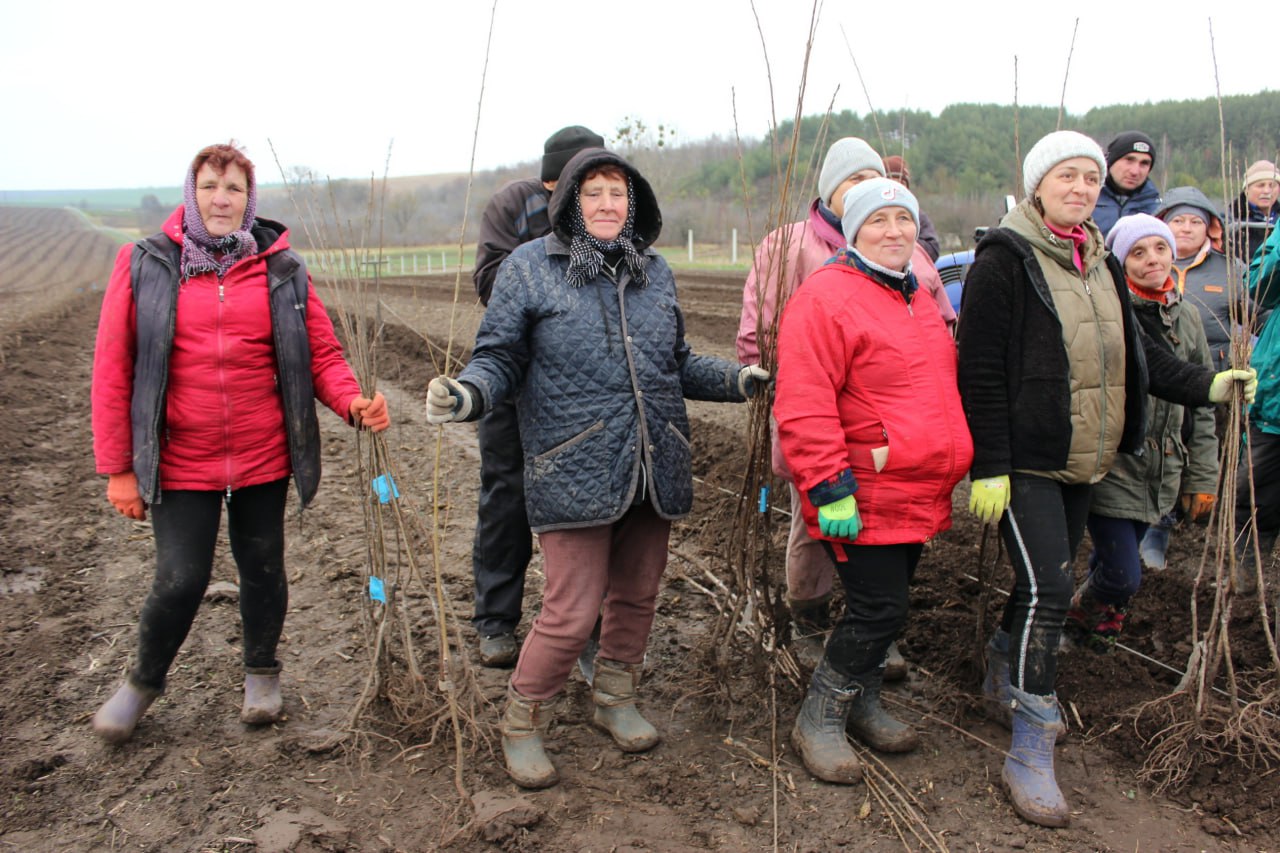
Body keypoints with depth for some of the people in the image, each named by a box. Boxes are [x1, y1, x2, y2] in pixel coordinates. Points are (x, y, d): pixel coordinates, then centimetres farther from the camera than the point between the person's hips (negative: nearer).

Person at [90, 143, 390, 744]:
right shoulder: (146, 265, -2)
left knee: (263, 570, 13)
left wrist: (352, 402, -20)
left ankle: (261, 673, 39)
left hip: (263, 459, 2)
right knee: (180, 580, 2)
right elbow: (113, 367, -2)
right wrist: (117, 468, -3)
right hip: (180, 462, -1)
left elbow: (320, 352, 1)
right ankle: (144, 681, 31)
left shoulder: (282, 270, 2)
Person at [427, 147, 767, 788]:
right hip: (573, 475, -5)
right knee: (572, 612, -5)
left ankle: (614, 699, 41)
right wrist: (467, 393, -23)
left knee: (636, 596, 17)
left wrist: (736, 379, 9)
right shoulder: (529, 267, -2)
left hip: (653, 471, 5)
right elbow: (499, 358, -3)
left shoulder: (654, 270, 12)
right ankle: (521, 724, 19)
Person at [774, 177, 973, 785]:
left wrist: (952, 465, 27)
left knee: (884, 606, 17)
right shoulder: (826, 296, -14)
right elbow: (803, 405, -22)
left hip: (920, 495, 9)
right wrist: (828, 487, -24)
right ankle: (818, 719, 11)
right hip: (865, 499, -9)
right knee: (880, 611, -7)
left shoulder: (916, 298, 16)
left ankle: (862, 703, 34)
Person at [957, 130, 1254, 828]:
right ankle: (1030, 750, -4)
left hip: (1085, 460, 8)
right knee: (1046, 589, -13)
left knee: (1049, 579, 17)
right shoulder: (1004, 261, -12)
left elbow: (1134, 350, 20)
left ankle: (1004, 677, 40)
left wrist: (1205, 386, 7)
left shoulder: (1099, 264, 13)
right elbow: (981, 372, -16)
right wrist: (988, 468, -19)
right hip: (1025, 461, -8)